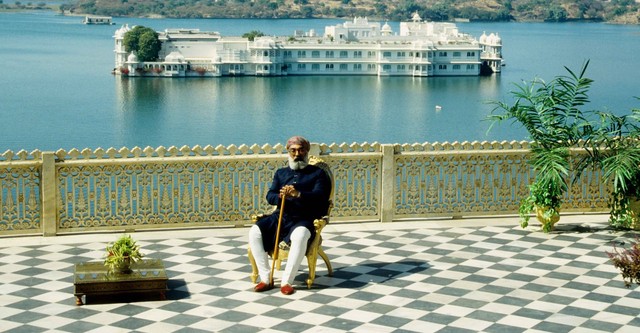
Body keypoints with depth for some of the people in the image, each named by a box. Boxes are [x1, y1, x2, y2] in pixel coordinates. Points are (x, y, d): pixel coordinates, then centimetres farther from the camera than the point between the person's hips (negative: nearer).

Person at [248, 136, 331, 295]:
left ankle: (286, 281, -30)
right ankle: (265, 278, -17)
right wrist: (280, 196, -16)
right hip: (280, 216, 4)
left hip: (304, 219, -4)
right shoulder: (281, 172, 23)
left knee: (300, 236, -39)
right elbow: (269, 196, 10)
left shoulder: (318, 173, 11)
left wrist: (298, 194, -26)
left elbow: (319, 196, -7)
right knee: (255, 232, -23)